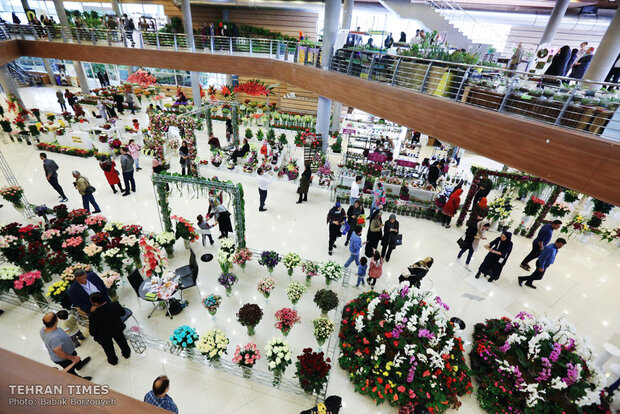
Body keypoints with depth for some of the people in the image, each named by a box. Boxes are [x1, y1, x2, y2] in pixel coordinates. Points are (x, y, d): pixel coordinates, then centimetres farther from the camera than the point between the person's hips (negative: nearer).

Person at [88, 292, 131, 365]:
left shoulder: (93, 316, -38)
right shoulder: (115, 305, -31)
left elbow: (92, 333, -22)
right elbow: (122, 312, -9)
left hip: (104, 337, -2)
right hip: (117, 330, 2)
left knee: (108, 348, 29)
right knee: (121, 341, 32)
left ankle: (113, 360, 55)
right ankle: (126, 353, 56)